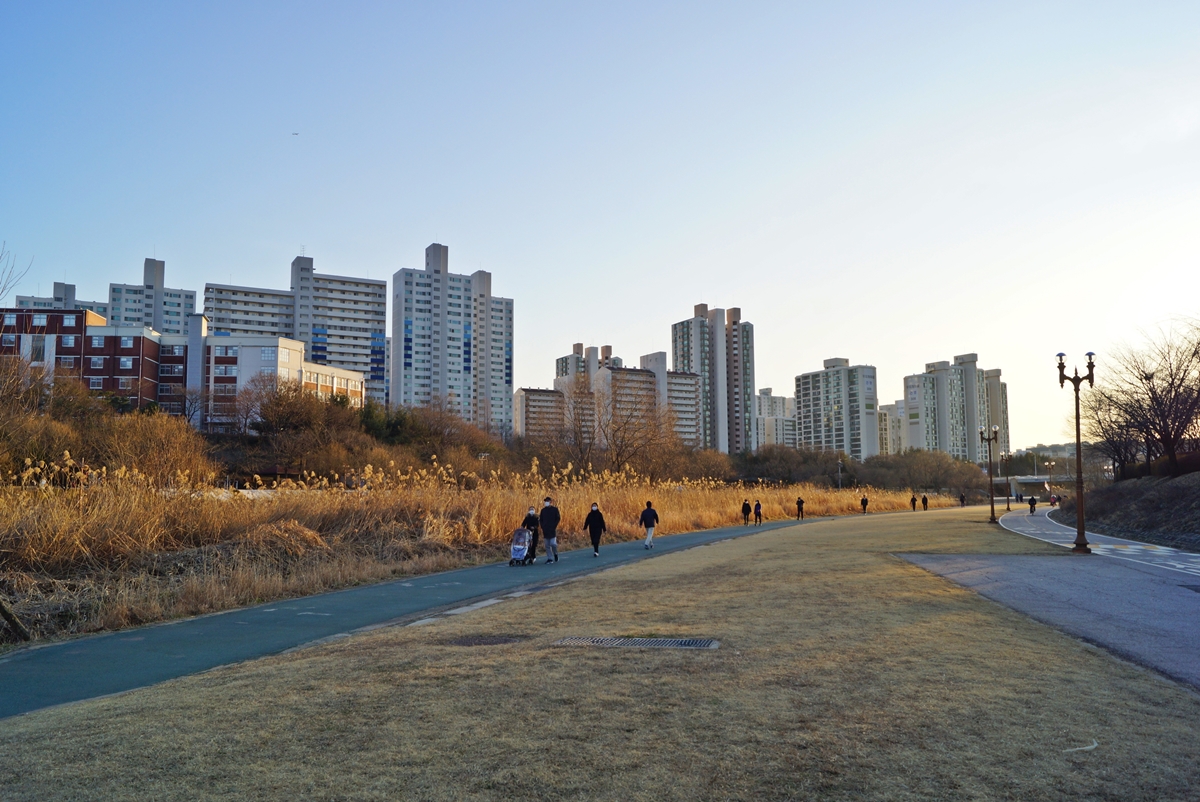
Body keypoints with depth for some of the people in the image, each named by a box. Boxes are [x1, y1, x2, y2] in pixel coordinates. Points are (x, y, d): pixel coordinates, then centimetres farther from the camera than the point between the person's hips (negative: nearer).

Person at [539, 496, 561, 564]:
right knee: (547, 545, 3)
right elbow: (540, 519, 16)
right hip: (545, 530, 4)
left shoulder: (555, 509, 2)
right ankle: (550, 559, 9)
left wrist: (554, 526, -9)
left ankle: (555, 554, 15)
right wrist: (542, 527, 2)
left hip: (552, 530, -4)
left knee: (553, 543, -13)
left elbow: (558, 518, 0)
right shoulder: (543, 510, 11)